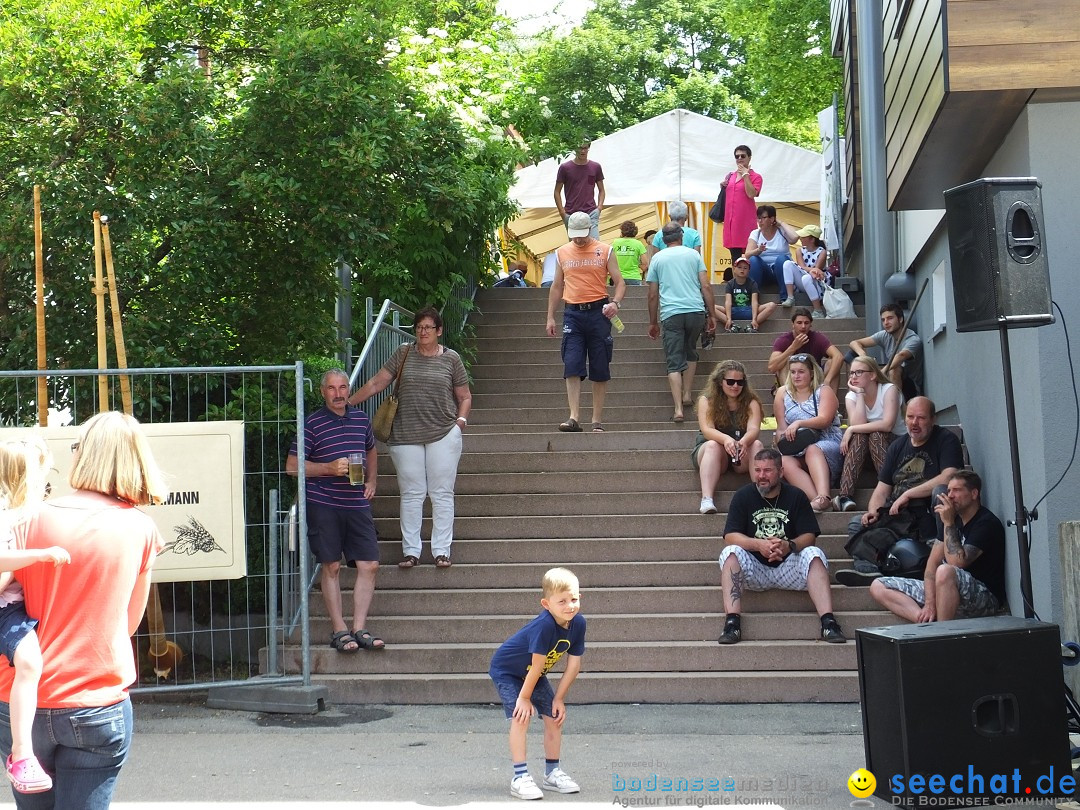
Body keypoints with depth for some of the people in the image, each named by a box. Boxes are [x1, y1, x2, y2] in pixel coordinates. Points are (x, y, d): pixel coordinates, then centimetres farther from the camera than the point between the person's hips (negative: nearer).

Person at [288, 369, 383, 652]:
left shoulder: (361, 419, 12)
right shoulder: (312, 424, -3)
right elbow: (292, 466, -5)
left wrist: (371, 481, 16)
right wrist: (329, 468, -14)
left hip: (357, 504, 4)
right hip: (323, 504, -4)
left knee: (369, 565, -2)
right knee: (331, 566, 0)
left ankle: (359, 629, 4)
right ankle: (339, 630, 6)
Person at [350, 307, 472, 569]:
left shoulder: (451, 358, 6)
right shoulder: (404, 354, 7)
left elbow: (465, 396, 13)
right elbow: (376, 383, 5)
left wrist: (461, 420, -3)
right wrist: (347, 403, -1)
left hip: (444, 434, -1)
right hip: (406, 436, 1)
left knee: (442, 493, 1)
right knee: (411, 494, 3)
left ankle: (441, 550, 8)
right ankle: (410, 550, 10)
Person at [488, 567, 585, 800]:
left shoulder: (578, 624, -18)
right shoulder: (544, 625, -39)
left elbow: (574, 665, -10)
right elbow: (537, 666, -30)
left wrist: (559, 698, -8)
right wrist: (524, 697, -21)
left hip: (534, 674, 7)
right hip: (506, 670, -7)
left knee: (555, 716, 2)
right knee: (521, 717, -21)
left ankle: (552, 773, 16)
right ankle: (519, 777, -15)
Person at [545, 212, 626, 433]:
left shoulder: (605, 251, 3)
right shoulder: (562, 253, 10)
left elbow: (619, 282, 2)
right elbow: (556, 286, 17)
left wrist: (616, 302, -18)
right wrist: (550, 317, 12)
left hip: (598, 312, -1)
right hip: (572, 313, 1)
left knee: (600, 370, 2)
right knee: (572, 367, -10)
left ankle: (597, 421, 9)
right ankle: (574, 417, -12)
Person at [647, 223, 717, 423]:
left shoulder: (657, 258, 11)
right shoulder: (693, 254, 12)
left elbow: (653, 295, 12)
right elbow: (706, 287, 6)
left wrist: (653, 322, 21)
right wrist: (711, 315, 12)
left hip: (671, 314, -1)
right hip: (696, 311, 1)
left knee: (674, 362, -2)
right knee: (690, 352, 25)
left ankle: (678, 409, -13)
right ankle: (687, 395, 19)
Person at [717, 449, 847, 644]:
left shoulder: (796, 496, 4)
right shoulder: (743, 496, 3)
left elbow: (809, 537, -4)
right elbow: (730, 536, -7)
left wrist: (789, 546, -27)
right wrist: (759, 545, -26)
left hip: (788, 568, 0)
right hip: (754, 571, 0)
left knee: (814, 554, -27)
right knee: (731, 553, -28)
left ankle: (828, 621, -37)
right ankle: (732, 622, -39)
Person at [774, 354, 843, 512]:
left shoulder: (824, 391, 6)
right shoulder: (783, 393, 15)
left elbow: (824, 420, -11)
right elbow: (781, 427, 11)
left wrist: (798, 423, -26)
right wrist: (783, 439, -12)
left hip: (828, 444, -2)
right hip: (797, 450, 2)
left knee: (813, 450, -37)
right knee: (785, 462, -32)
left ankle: (822, 497, -56)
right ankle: (818, 500, -50)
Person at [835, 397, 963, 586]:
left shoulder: (946, 440, -1)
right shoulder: (898, 446, 19)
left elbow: (948, 478, -19)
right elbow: (882, 489, 17)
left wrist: (907, 494, -16)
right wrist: (873, 512, -6)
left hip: (929, 518, -6)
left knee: (940, 492, -35)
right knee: (857, 524, -9)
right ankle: (866, 570, -36)